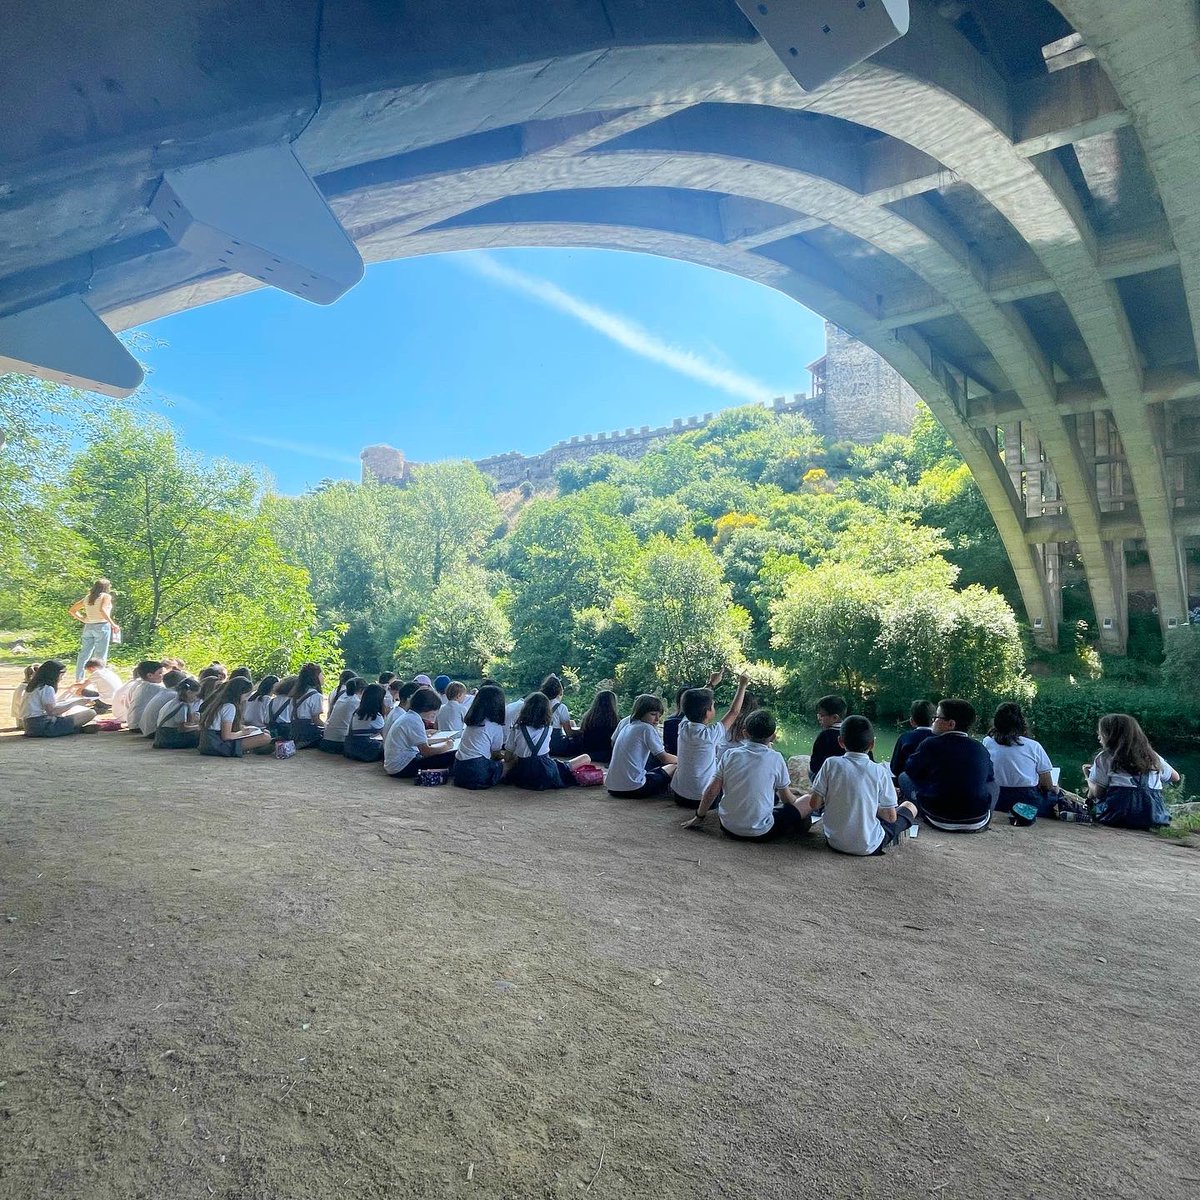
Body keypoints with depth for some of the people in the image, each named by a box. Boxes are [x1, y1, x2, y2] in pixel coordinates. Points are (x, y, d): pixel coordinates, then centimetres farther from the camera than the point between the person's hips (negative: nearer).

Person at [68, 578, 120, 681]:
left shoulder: (87, 598, 15)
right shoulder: (106, 596, -3)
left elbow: (71, 610, 18)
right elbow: (102, 610, -21)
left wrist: (82, 619, 15)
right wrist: (113, 624, -20)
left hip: (88, 627, 6)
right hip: (102, 626, -6)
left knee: (84, 654, 9)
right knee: (100, 656, -4)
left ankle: (78, 680, 10)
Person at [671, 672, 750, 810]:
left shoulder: (683, 727, -7)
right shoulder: (710, 734, -23)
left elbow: (695, 703, 12)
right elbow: (734, 712, -10)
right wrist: (742, 685, 1)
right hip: (702, 798, -6)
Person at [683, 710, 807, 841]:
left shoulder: (730, 754, -4)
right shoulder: (775, 758, -10)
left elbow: (711, 790, -2)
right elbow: (787, 799, 2)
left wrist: (699, 818, 12)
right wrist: (798, 799, 24)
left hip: (728, 828, 4)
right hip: (760, 833, -4)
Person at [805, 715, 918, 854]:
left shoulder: (831, 764, -10)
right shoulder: (879, 771, -11)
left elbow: (814, 804, -7)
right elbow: (891, 817, -6)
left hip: (834, 842, 1)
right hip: (868, 847, -1)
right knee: (910, 806, 20)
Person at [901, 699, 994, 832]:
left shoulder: (931, 744, -12)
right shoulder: (981, 750, -1)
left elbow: (910, 770, 2)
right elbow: (990, 776, 16)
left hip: (940, 822, -3)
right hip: (978, 824, 4)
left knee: (904, 778, 17)